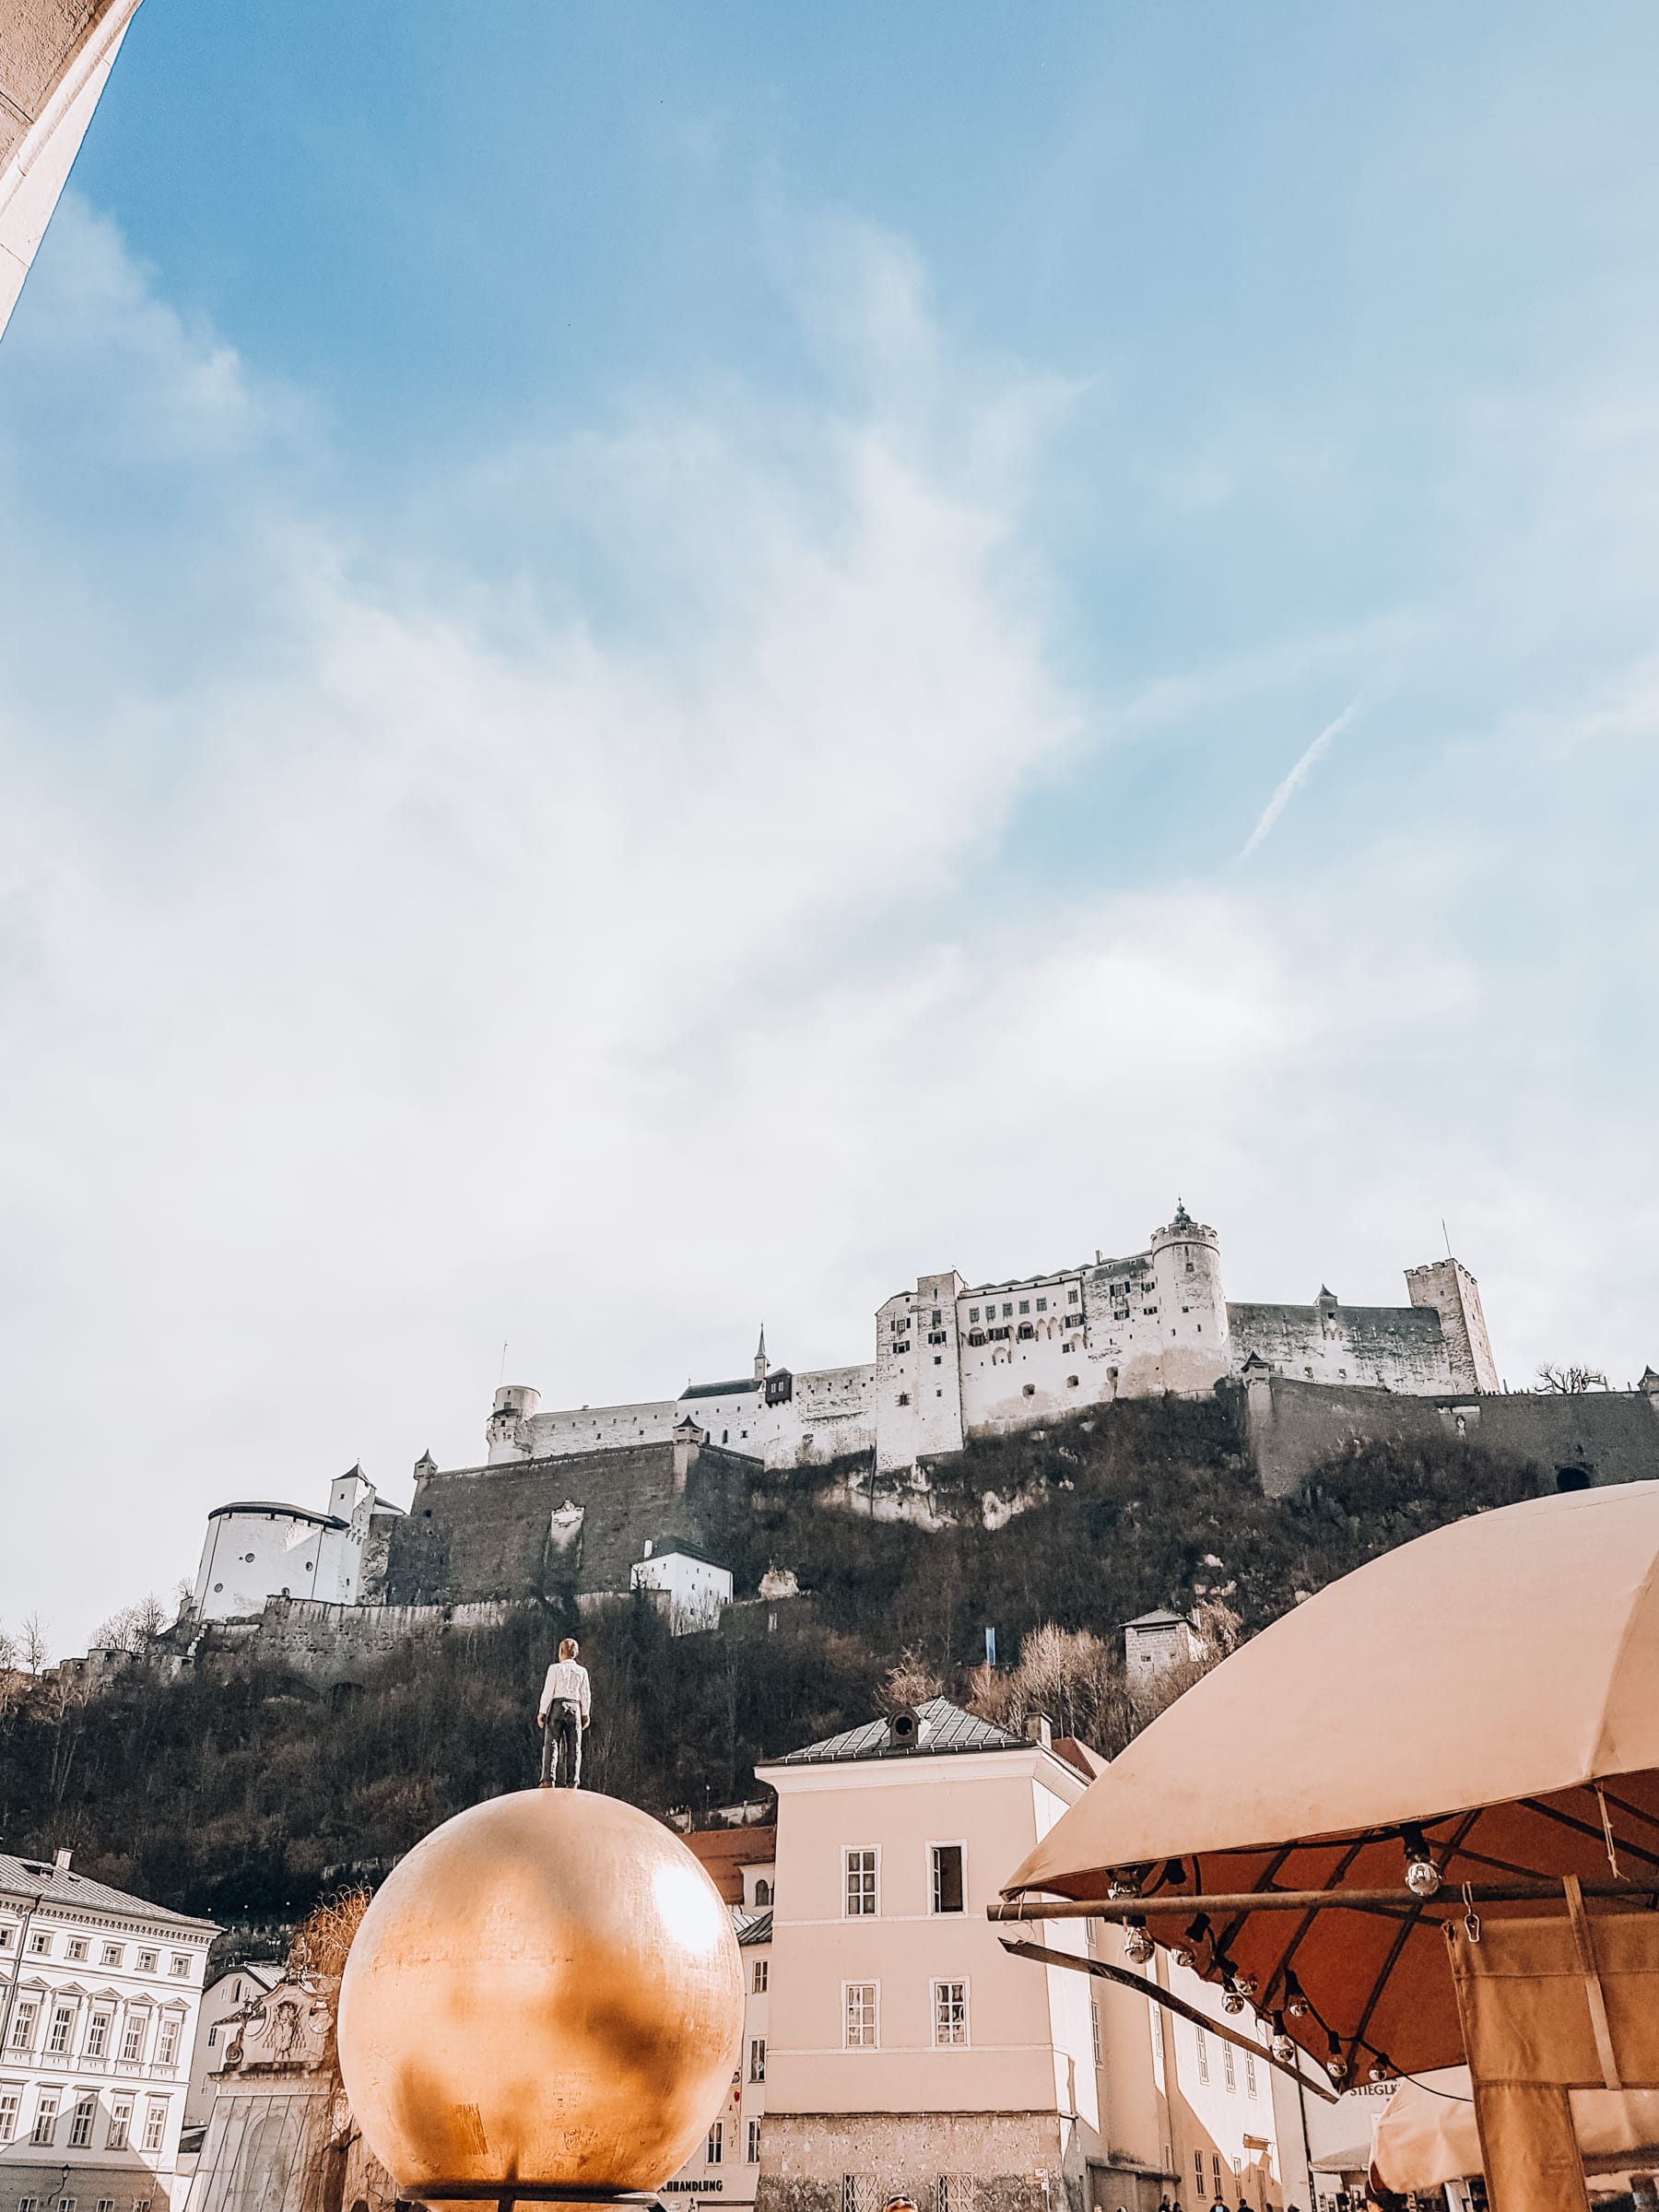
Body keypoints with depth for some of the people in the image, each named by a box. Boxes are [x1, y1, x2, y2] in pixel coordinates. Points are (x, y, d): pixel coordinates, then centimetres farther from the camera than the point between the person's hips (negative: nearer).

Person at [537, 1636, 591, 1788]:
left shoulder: (555, 1668, -3)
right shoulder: (582, 1671, 6)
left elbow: (548, 1692, -6)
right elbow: (585, 1695, 8)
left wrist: (542, 1712, -1)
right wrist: (585, 1713, 18)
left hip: (557, 1707, -3)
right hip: (574, 1708, 3)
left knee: (551, 1743, -1)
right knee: (574, 1746, 6)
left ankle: (549, 1779, -11)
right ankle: (572, 1781, 2)